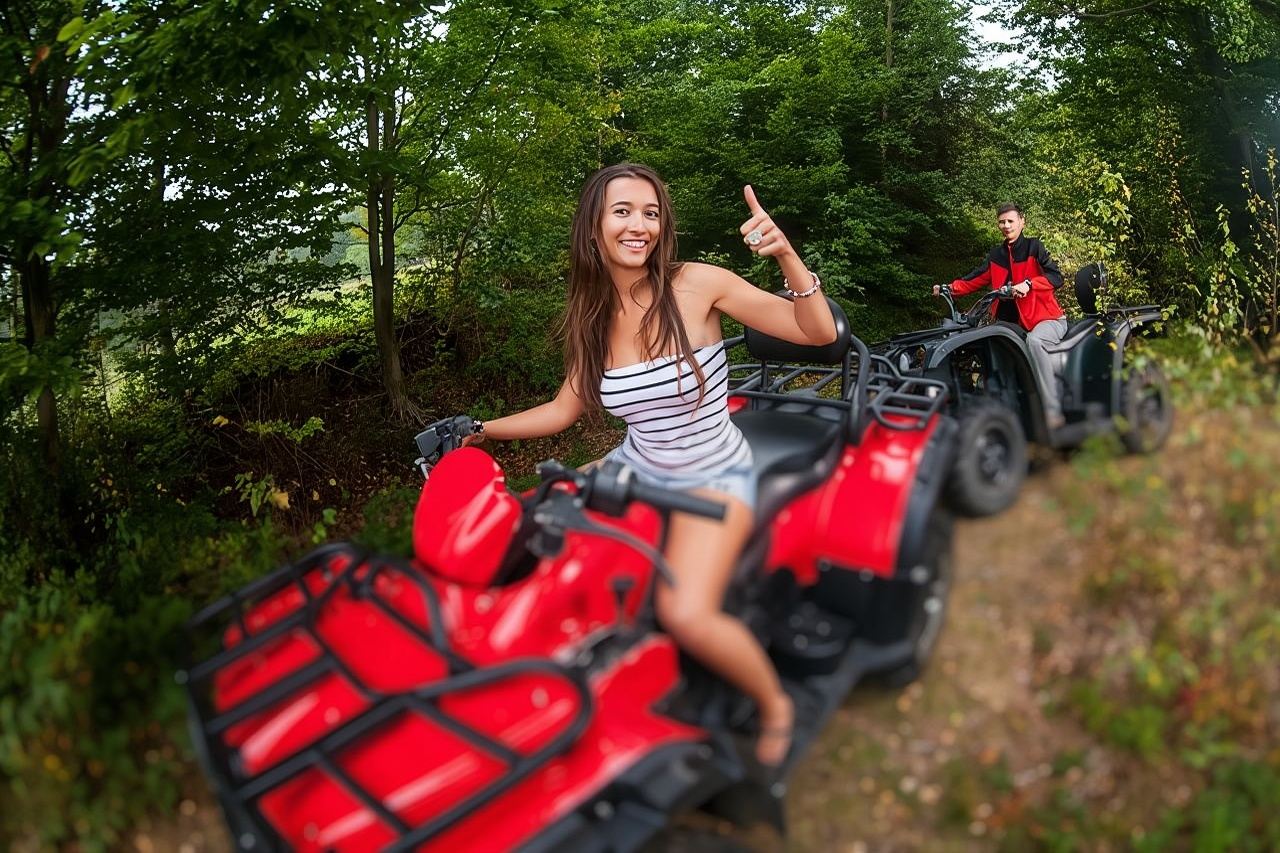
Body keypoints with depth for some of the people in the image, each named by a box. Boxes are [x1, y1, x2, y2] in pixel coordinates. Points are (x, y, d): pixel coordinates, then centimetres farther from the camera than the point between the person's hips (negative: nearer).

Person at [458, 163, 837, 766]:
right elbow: (564, 409, 10)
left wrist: (786, 254, -32)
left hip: (714, 477, -5)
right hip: (636, 467, 6)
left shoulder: (696, 285, -15)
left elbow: (818, 332, -16)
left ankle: (774, 706, 3)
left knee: (686, 614, -29)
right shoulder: (594, 315, 0)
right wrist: (480, 430, 4)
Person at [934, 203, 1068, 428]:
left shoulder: (1033, 247, -2)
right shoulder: (995, 255, 15)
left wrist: (1028, 284, -30)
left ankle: (1053, 412, -41)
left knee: (1034, 340, -37)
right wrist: (950, 288, -6)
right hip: (1015, 323, 7)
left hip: (1047, 318, -7)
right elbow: (975, 279, 11)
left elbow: (1056, 277, -13)